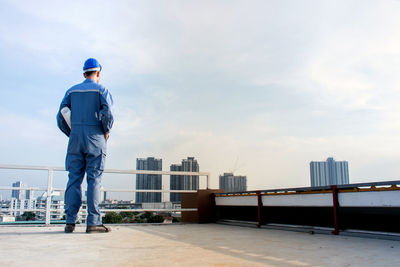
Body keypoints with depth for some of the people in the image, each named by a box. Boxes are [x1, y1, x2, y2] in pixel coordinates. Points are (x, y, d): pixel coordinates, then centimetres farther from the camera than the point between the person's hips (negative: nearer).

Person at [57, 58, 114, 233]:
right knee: (94, 179, -4)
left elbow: (61, 117, 9)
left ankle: (70, 221, 3)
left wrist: (72, 134, 16)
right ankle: (93, 222, -6)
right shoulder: (101, 90, 2)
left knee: (74, 179, 4)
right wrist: (106, 132, 2)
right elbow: (107, 114, -12)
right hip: (95, 140, -4)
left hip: (75, 140, 4)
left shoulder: (72, 91, 15)